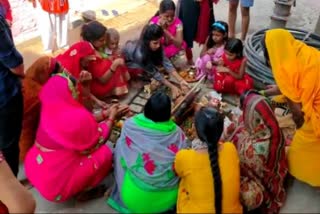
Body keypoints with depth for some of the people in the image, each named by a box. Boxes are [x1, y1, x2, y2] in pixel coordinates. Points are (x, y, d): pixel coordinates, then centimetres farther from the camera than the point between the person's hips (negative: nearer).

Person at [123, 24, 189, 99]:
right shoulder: (139, 53, -42)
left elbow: (165, 62, -26)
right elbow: (153, 73, -34)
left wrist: (181, 80, -33)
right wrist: (172, 87, -32)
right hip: (126, 63, -5)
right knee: (141, 70, -33)